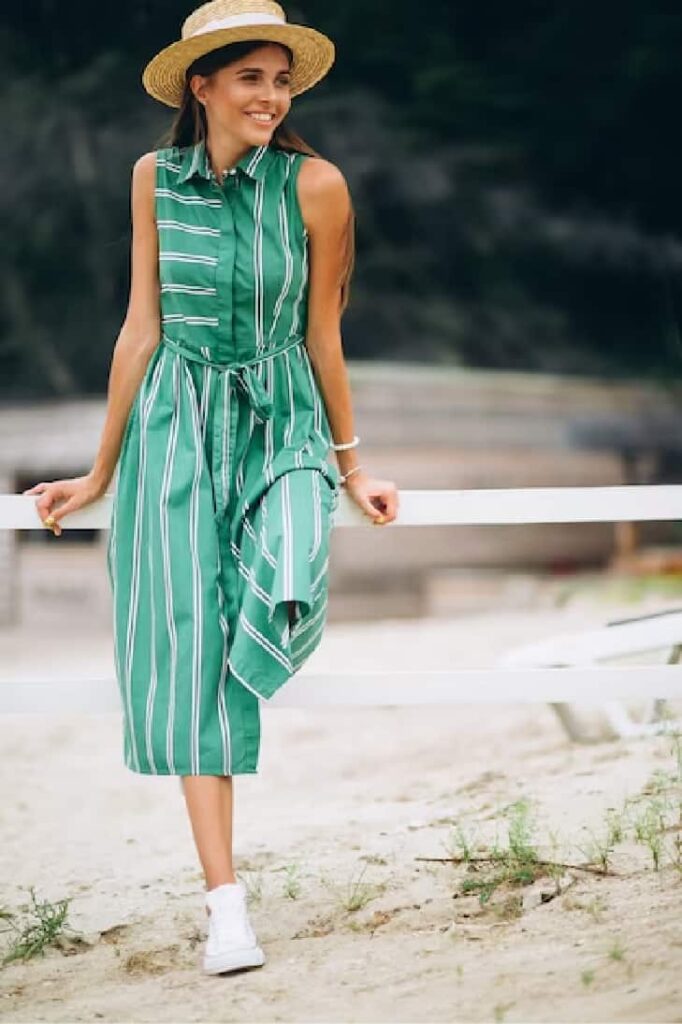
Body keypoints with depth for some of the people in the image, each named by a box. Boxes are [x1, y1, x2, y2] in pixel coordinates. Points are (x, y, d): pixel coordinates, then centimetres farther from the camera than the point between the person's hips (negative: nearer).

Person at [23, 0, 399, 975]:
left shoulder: (315, 183, -7)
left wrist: (352, 465, 8)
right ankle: (227, 904, 0)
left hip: (282, 422, -2)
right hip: (177, 424, 2)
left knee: (282, 606, -27)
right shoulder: (156, 178, 1)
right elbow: (141, 328, 6)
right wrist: (102, 473, 8)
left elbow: (322, 334, 2)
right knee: (190, 645, -5)